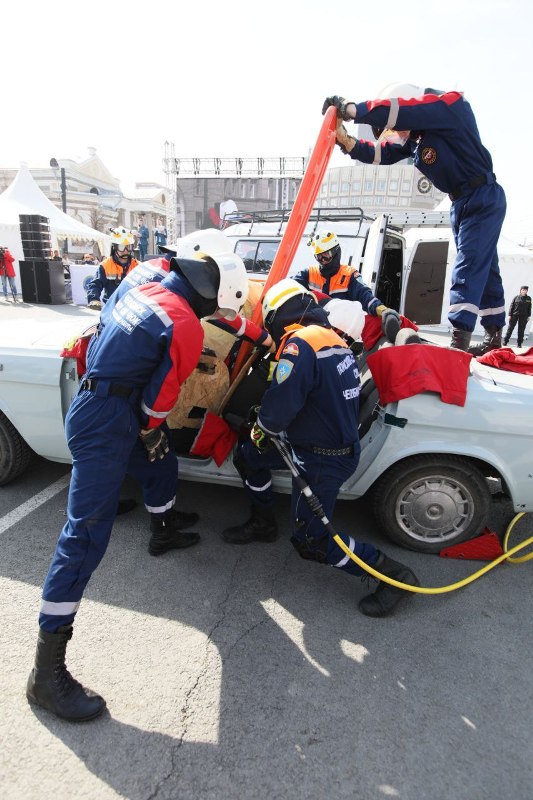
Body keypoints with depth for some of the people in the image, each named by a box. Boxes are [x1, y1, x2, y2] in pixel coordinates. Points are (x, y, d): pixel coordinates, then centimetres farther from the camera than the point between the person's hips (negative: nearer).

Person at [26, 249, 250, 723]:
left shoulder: (147, 291, 8)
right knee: (87, 534, -9)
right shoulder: (187, 327, -17)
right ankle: (47, 672, -1)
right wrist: (151, 431, 6)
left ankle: (166, 525, 58)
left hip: (95, 403, 10)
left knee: (160, 459, 31)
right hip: (107, 424, -10)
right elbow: (161, 393, -13)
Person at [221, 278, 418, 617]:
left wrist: (262, 429, -4)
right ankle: (263, 524, 38)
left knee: (311, 541, 5)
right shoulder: (335, 339, 5)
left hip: (323, 461, -9)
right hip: (340, 443, 9)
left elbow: (280, 406, -27)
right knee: (248, 455, 19)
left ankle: (393, 573, 12)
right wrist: (266, 430, 14)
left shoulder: (300, 344, -23)